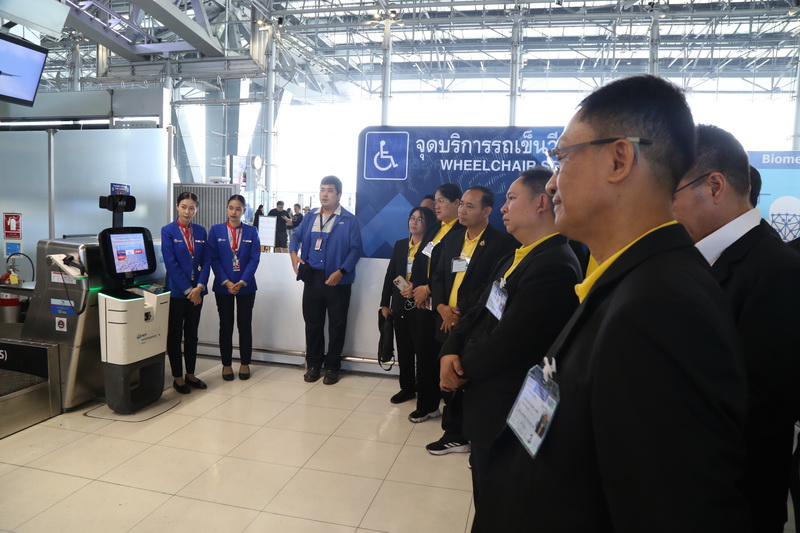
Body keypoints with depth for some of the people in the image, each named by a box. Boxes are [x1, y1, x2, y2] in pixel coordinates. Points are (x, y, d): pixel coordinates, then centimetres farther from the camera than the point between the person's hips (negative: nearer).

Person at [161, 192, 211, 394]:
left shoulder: (201, 231, 7)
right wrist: (187, 289, -15)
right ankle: (177, 377, 16)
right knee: (174, 335, 6)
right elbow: (171, 263, -12)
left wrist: (199, 286, -10)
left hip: (196, 290, 4)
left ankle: (190, 374, 23)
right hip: (176, 291, -4)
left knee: (192, 334, 12)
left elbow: (206, 261, 3)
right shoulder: (168, 231, -5)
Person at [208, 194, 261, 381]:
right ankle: (226, 364, 19)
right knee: (226, 325, 7)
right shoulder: (216, 230, 2)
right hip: (223, 286, 0)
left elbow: (255, 259, -4)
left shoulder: (251, 231, 2)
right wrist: (226, 282, -13)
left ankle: (245, 363, 18)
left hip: (246, 286, 0)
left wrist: (242, 282, -14)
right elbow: (214, 259, -3)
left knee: (245, 325, 6)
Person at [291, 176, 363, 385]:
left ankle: (332, 366, 21)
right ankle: (313, 364, 26)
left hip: (338, 280, -4)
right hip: (312, 278, 4)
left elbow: (355, 249, -10)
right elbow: (297, 238, 18)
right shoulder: (310, 217, 11)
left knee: (336, 324, 7)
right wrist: (294, 255, -3)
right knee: (312, 322, 12)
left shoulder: (349, 220, -5)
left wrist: (341, 272, -21)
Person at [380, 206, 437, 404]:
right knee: (403, 349, 12)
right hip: (400, 305, 5)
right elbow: (390, 274, 10)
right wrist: (385, 302, 8)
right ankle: (407, 387, 24)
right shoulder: (400, 245, 10)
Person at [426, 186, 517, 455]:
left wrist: (462, 314, -14)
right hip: (448, 322, 6)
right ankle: (454, 434, 30)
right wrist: (441, 307, -5)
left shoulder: (502, 242, -8)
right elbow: (438, 277, 12)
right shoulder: (451, 238, 12)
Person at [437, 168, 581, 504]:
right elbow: (478, 313, 9)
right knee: (485, 493, 25)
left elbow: (509, 341, -26)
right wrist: (449, 353, -10)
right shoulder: (515, 259, 10)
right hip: (487, 402, 9)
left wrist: (463, 368, -9)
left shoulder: (556, 265, -24)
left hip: (507, 413, -9)